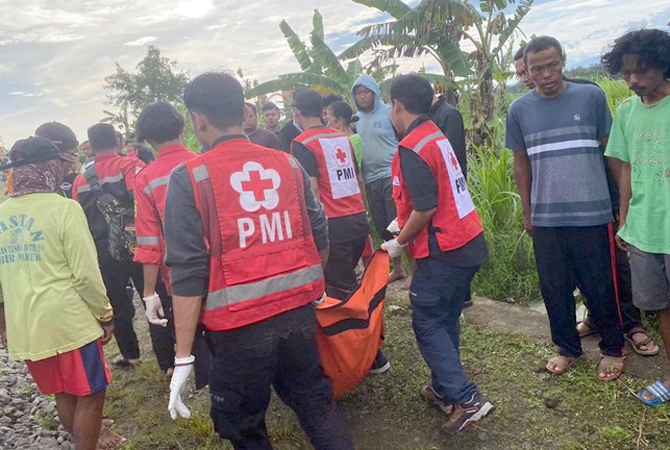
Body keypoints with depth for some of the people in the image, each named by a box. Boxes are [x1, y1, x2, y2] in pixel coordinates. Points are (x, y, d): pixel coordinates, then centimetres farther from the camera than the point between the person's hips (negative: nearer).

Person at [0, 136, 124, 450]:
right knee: (89, 395, 10)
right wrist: (105, 316, -4)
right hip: (69, 322, -7)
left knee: (62, 394, 23)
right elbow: (86, 275, -16)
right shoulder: (64, 208, -14)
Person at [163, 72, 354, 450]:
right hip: (299, 314, 4)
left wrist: (184, 357, -7)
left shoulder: (189, 180, -10)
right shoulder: (288, 165, 2)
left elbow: (189, 273, -13)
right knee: (316, 403, 22)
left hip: (239, 328, -3)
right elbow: (320, 238, 7)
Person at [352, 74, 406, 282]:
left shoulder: (388, 112, -3)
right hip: (370, 180, 6)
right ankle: (397, 268, 29)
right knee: (383, 229, 13)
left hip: (392, 176, -6)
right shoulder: (355, 120, 11)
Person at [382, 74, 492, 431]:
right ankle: (444, 389, 31)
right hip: (470, 242, 9)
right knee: (446, 320, 18)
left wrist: (400, 242, -7)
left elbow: (425, 208, -22)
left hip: (442, 251, -9)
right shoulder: (437, 136, 11)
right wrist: (404, 224, 26)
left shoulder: (411, 147, -17)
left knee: (427, 324, 3)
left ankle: (466, 399, 4)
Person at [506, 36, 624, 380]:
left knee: (600, 287, 8)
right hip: (545, 218, 2)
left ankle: (612, 349, 31)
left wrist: (618, 201, 6)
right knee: (554, 288, 11)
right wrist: (527, 211, 10)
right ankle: (567, 348, 32)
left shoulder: (591, 96, -1)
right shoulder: (519, 110, 3)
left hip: (592, 213, -1)